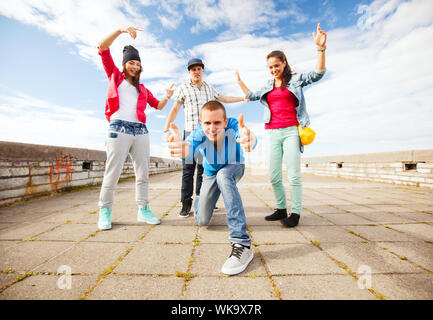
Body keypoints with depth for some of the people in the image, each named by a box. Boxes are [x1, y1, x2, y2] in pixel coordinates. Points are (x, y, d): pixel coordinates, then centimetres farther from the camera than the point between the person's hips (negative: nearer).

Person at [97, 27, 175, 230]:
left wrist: (167, 97, 4)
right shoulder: (115, 76, 17)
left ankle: (143, 210, 8)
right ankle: (105, 212, 7)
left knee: (143, 173, 0)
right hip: (119, 129, -4)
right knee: (112, 173, -5)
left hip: (140, 131, 4)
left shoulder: (143, 89, 25)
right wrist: (120, 31, 0)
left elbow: (158, 106, 22)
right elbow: (103, 48, 9)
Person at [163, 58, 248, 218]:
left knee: (204, 167, 6)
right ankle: (186, 203, 4)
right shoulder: (183, 88, 5)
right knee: (188, 168, -6)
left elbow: (223, 99, 32)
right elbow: (174, 110, -2)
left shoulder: (209, 88, 19)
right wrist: (166, 129, -11)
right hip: (190, 132, -4)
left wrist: (243, 98, 31)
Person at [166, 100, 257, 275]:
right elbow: (190, 146, -51)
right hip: (211, 173, 2)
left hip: (233, 168, -1)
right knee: (202, 220, -3)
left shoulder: (233, 125, -33)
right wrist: (181, 148, -75)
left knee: (223, 176, -39)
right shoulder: (200, 132, -29)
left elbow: (249, 137, -54)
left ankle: (242, 243, -36)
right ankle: (199, 201, 37)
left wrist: (249, 139, -79)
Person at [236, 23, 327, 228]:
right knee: (274, 176, 1)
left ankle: (295, 213, 4)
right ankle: (281, 209, 15)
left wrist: (320, 48, -17)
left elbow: (317, 74, -6)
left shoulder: (295, 80, 8)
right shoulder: (268, 87, 20)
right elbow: (251, 96, 34)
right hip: (272, 133, 4)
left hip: (291, 131, -4)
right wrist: (240, 81, 37)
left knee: (294, 175, -6)